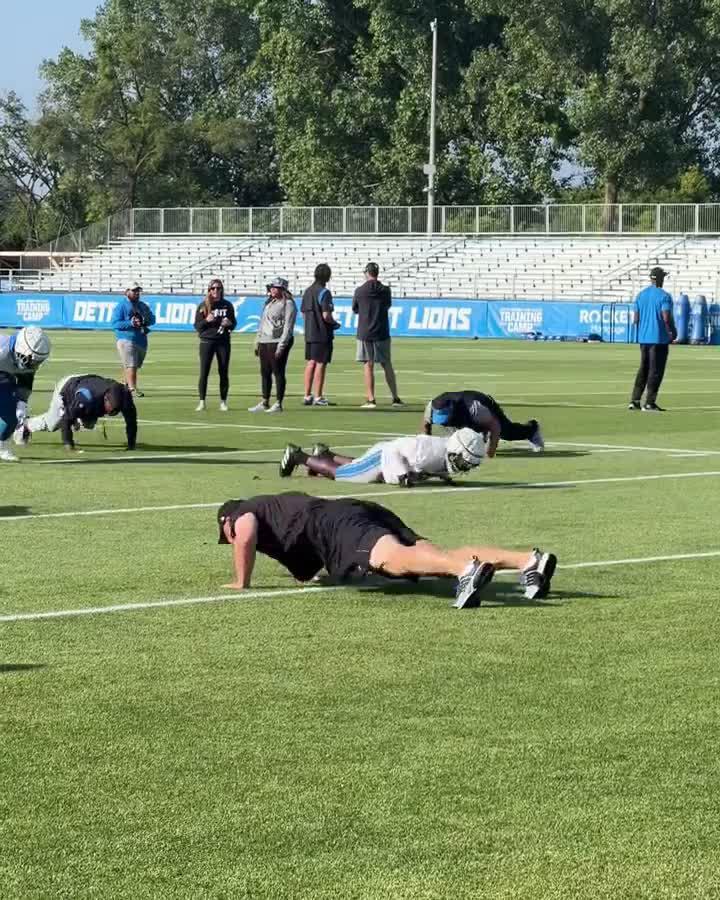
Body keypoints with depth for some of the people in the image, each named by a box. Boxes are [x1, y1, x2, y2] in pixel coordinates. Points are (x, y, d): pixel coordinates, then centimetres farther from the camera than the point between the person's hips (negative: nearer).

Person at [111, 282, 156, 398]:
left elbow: (152, 319, 17)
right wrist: (130, 323, -22)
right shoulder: (121, 306, -1)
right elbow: (115, 323, -10)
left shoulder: (143, 306, 19)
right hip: (126, 339, -7)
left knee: (136, 365, 13)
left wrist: (146, 321, -7)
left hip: (141, 339, 7)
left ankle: (126, 385, 28)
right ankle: (133, 389, -18)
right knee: (131, 365, -14)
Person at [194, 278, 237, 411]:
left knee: (224, 373, 3)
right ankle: (202, 402, 3)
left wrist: (229, 324, -10)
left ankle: (223, 402, 12)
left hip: (223, 341, 1)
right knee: (204, 372, -3)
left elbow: (234, 323, 13)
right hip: (207, 341, -1)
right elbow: (197, 326, 2)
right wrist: (206, 320, -16)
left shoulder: (227, 305, 6)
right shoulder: (203, 306, 2)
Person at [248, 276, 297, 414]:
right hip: (264, 342, 8)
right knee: (265, 373, 9)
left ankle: (278, 404, -2)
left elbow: (288, 327, -13)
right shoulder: (269, 303, 19)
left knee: (278, 373, -5)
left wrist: (281, 346, -19)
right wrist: (257, 342, 17)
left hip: (278, 342, -8)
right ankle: (264, 403, 15)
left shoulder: (288, 304, -7)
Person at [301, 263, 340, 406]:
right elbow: (326, 315, -19)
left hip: (309, 333, 8)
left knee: (311, 363, 12)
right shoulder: (324, 292, -14)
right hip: (323, 334, -8)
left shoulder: (308, 291, 11)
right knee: (321, 364, -3)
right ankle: (318, 397, -2)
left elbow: (303, 313, 15)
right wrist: (335, 324, -2)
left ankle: (307, 396, 14)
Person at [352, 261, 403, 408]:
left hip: (364, 334, -2)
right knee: (387, 365, 11)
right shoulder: (385, 290, -2)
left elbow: (355, 309, 8)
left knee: (368, 366, 0)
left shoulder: (359, 291, -6)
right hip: (382, 334, 2)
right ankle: (395, 398, 15)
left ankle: (371, 400, -4)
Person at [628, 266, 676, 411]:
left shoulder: (640, 295, 8)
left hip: (643, 338, 6)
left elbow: (635, 319, 7)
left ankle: (634, 400, 11)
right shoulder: (664, 296, -11)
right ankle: (649, 403, -2)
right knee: (656, 371, 0)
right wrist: (673, 332, -4)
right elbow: (667, 318, -19)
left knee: (643, 369, 16)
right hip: (659, 338, -6)